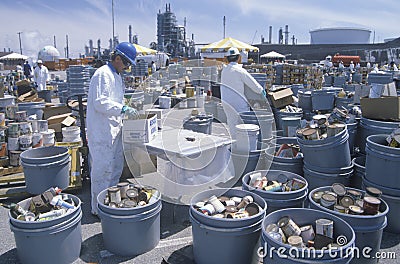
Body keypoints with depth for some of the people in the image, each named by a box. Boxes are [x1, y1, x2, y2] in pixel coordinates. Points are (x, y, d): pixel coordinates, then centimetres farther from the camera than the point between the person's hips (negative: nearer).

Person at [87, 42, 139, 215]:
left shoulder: (117, 75, 18)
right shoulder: (103, 74, -14)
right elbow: (100, 103, -24)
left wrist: (128, 109, 13)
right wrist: (123, 109, -27)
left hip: (113, 129, 10)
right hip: (101, 131, -10)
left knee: (116, 168, 17)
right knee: (103, 170, -2)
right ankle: (98, 209, 11)